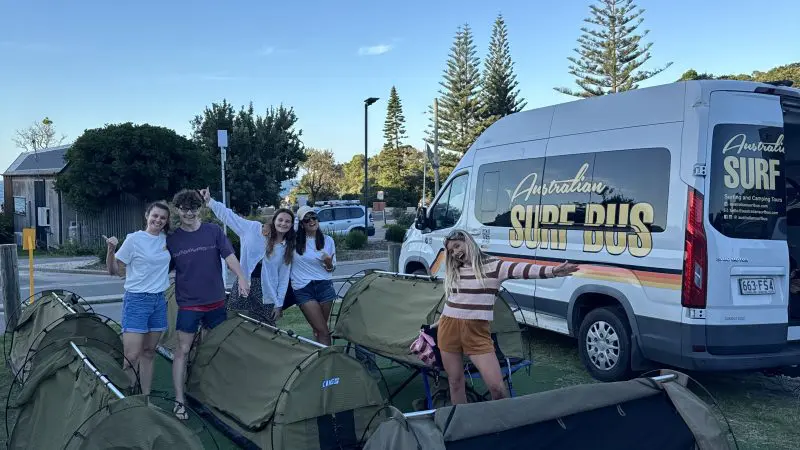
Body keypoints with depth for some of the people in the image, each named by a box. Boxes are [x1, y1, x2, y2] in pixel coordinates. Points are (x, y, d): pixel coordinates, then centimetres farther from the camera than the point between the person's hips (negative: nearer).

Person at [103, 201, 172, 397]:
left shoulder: (166, 239, 5)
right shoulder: (134, 239, -9)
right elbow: (114, 271, -3)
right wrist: (111, 250, -21)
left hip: (159, 301, 5)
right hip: (136, 300, -5)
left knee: (149, 352, 12)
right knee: (131, 356, -11)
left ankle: (146, 397, 20)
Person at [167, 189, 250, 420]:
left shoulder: (214, 231, -1)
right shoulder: (171, 239, -1)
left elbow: (229, 256, -7)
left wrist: (242, 277, -23)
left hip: (216, 301, 2)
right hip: (188, 304, -2)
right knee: (183, 350, -3)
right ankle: (179, 401, 4)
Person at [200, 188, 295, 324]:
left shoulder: (288, 248, 5)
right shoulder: (254, 229, -1)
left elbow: (284, 278, 6)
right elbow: (230, 216, -2)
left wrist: (279, 304, 4)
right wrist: (209, 201, -11)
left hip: (266, 294, 1)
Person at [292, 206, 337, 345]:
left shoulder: (328, 240, 6)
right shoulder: (294, 240, 1)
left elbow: (331, 269, 11)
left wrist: (329, 264, -12)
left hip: (324, 286, 2)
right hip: (303, 290, -2)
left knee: (319, 329, 8)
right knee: (324, 332, -8)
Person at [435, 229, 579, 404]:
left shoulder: (492, 265, -6)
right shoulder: (454, 271, 10)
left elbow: (522, 270, -21)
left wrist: (552, 271, -36)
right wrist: (440, 321, 32)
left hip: (477, 333, -4)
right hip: (449, 328, 4)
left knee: (497, 386, -9)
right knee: (455, 382, 10)